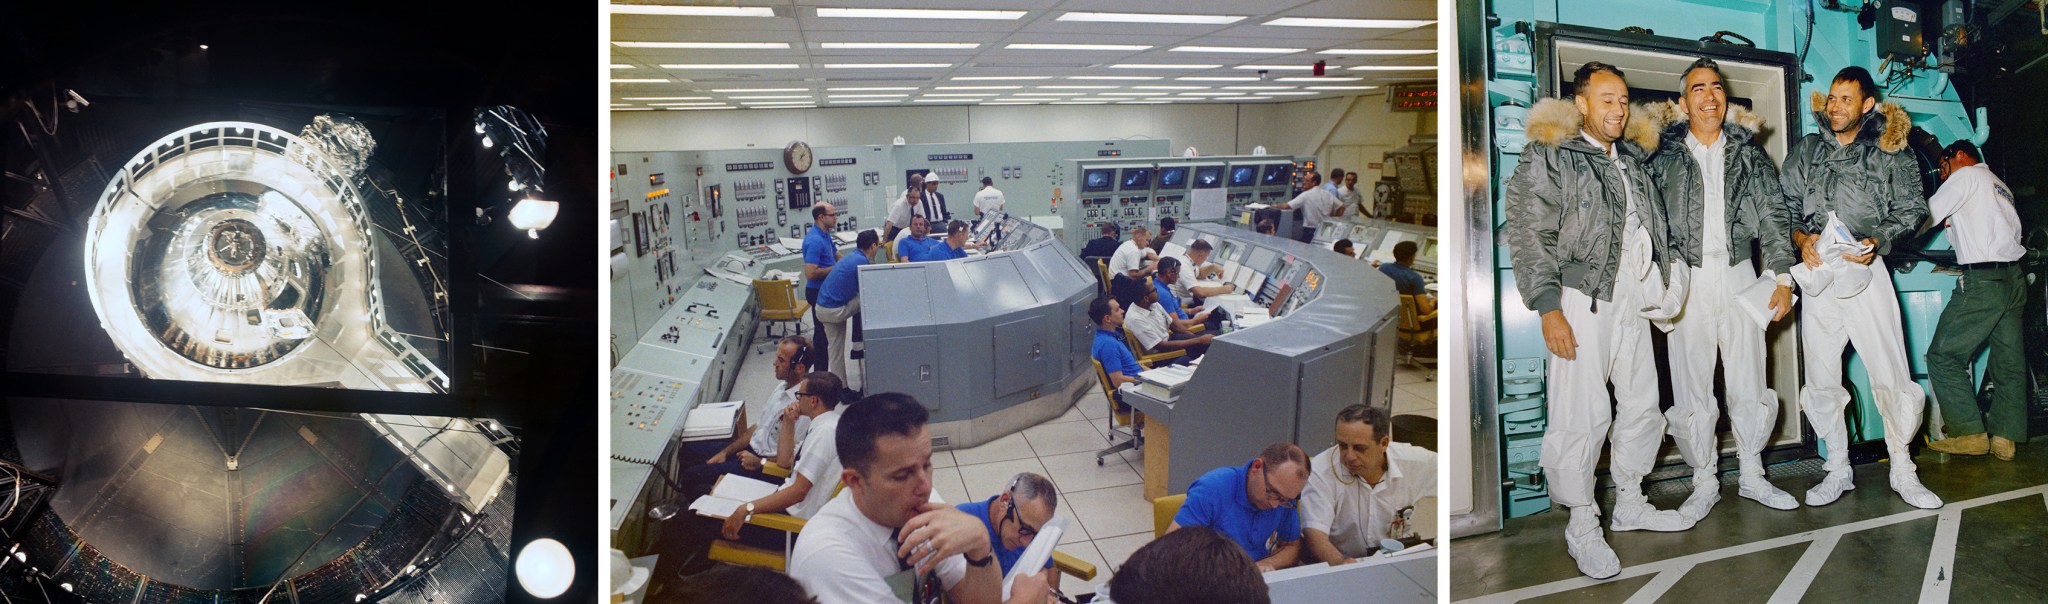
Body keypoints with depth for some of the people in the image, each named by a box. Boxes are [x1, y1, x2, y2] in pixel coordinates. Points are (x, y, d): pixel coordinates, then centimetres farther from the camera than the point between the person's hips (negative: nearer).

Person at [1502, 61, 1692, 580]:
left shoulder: (1632, 160, 18)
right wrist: (1548, 309, -18)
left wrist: (1663, 283, 19)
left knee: (1642, 406, 13)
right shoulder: (1550, 159, -5)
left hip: (1633, 301, 8)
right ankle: (1582, 525, 3)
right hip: (1581, 303, -8)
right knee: (1582, 415, -8)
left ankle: (1630, 503, 29)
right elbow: (1530, 237, -12)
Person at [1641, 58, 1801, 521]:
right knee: (1692, 387, 1)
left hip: (1738, 276, 2)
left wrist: (1782, 277, 1)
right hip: (1686, 280, -2)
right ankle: (1705, 484, 11)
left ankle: (1752, 476, 20)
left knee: (1749, 382, 6)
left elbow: (1773, 215, 8)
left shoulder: (1748, 152, 10)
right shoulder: (1664, 156, 4)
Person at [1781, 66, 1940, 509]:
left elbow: (1912, 208, 1)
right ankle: (1838, 470, 16)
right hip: (1817, 274, 2)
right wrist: (1801, 238, -9)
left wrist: (1878, 241, -15)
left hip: (1865, 271, -2)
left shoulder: (1889, 153, 5)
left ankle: (1903, 470, 9)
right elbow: (1785, 206, 10)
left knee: (1891, 375, -6)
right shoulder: (1806, 150, 12)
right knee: (1821, 382, 5)